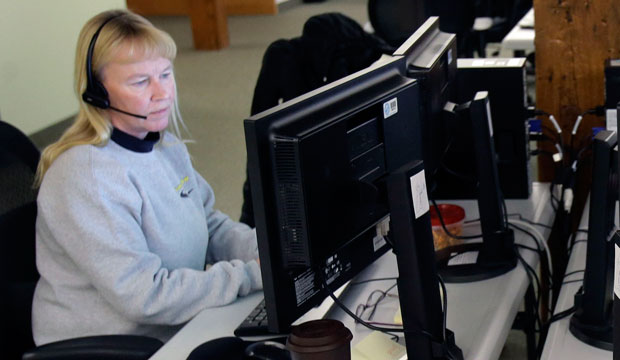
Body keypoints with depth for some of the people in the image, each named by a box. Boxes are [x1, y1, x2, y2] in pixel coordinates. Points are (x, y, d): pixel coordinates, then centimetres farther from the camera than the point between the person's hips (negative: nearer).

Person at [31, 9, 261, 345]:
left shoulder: (167, 145, 6)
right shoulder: (84, 177, -23)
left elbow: (211, 226, 15)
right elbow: (144, 296, -25)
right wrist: (253, 273, -22)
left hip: (178, 330, 8)